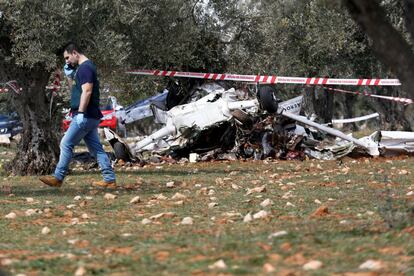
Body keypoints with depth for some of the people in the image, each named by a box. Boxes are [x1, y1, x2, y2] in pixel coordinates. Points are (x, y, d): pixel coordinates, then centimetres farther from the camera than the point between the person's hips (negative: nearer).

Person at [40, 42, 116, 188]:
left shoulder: (85, 67, -14)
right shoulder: (82, 68, 18)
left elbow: (87, 91, -23)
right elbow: (77, 90, 29)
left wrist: (80, 112, -26)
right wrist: (70, 75, 15)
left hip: (85, 116, -10)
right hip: (90, 116, 10)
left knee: (66, 144, -4)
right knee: (96, 148, 9)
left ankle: (58, 178, 0)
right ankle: (110, 180, 7)